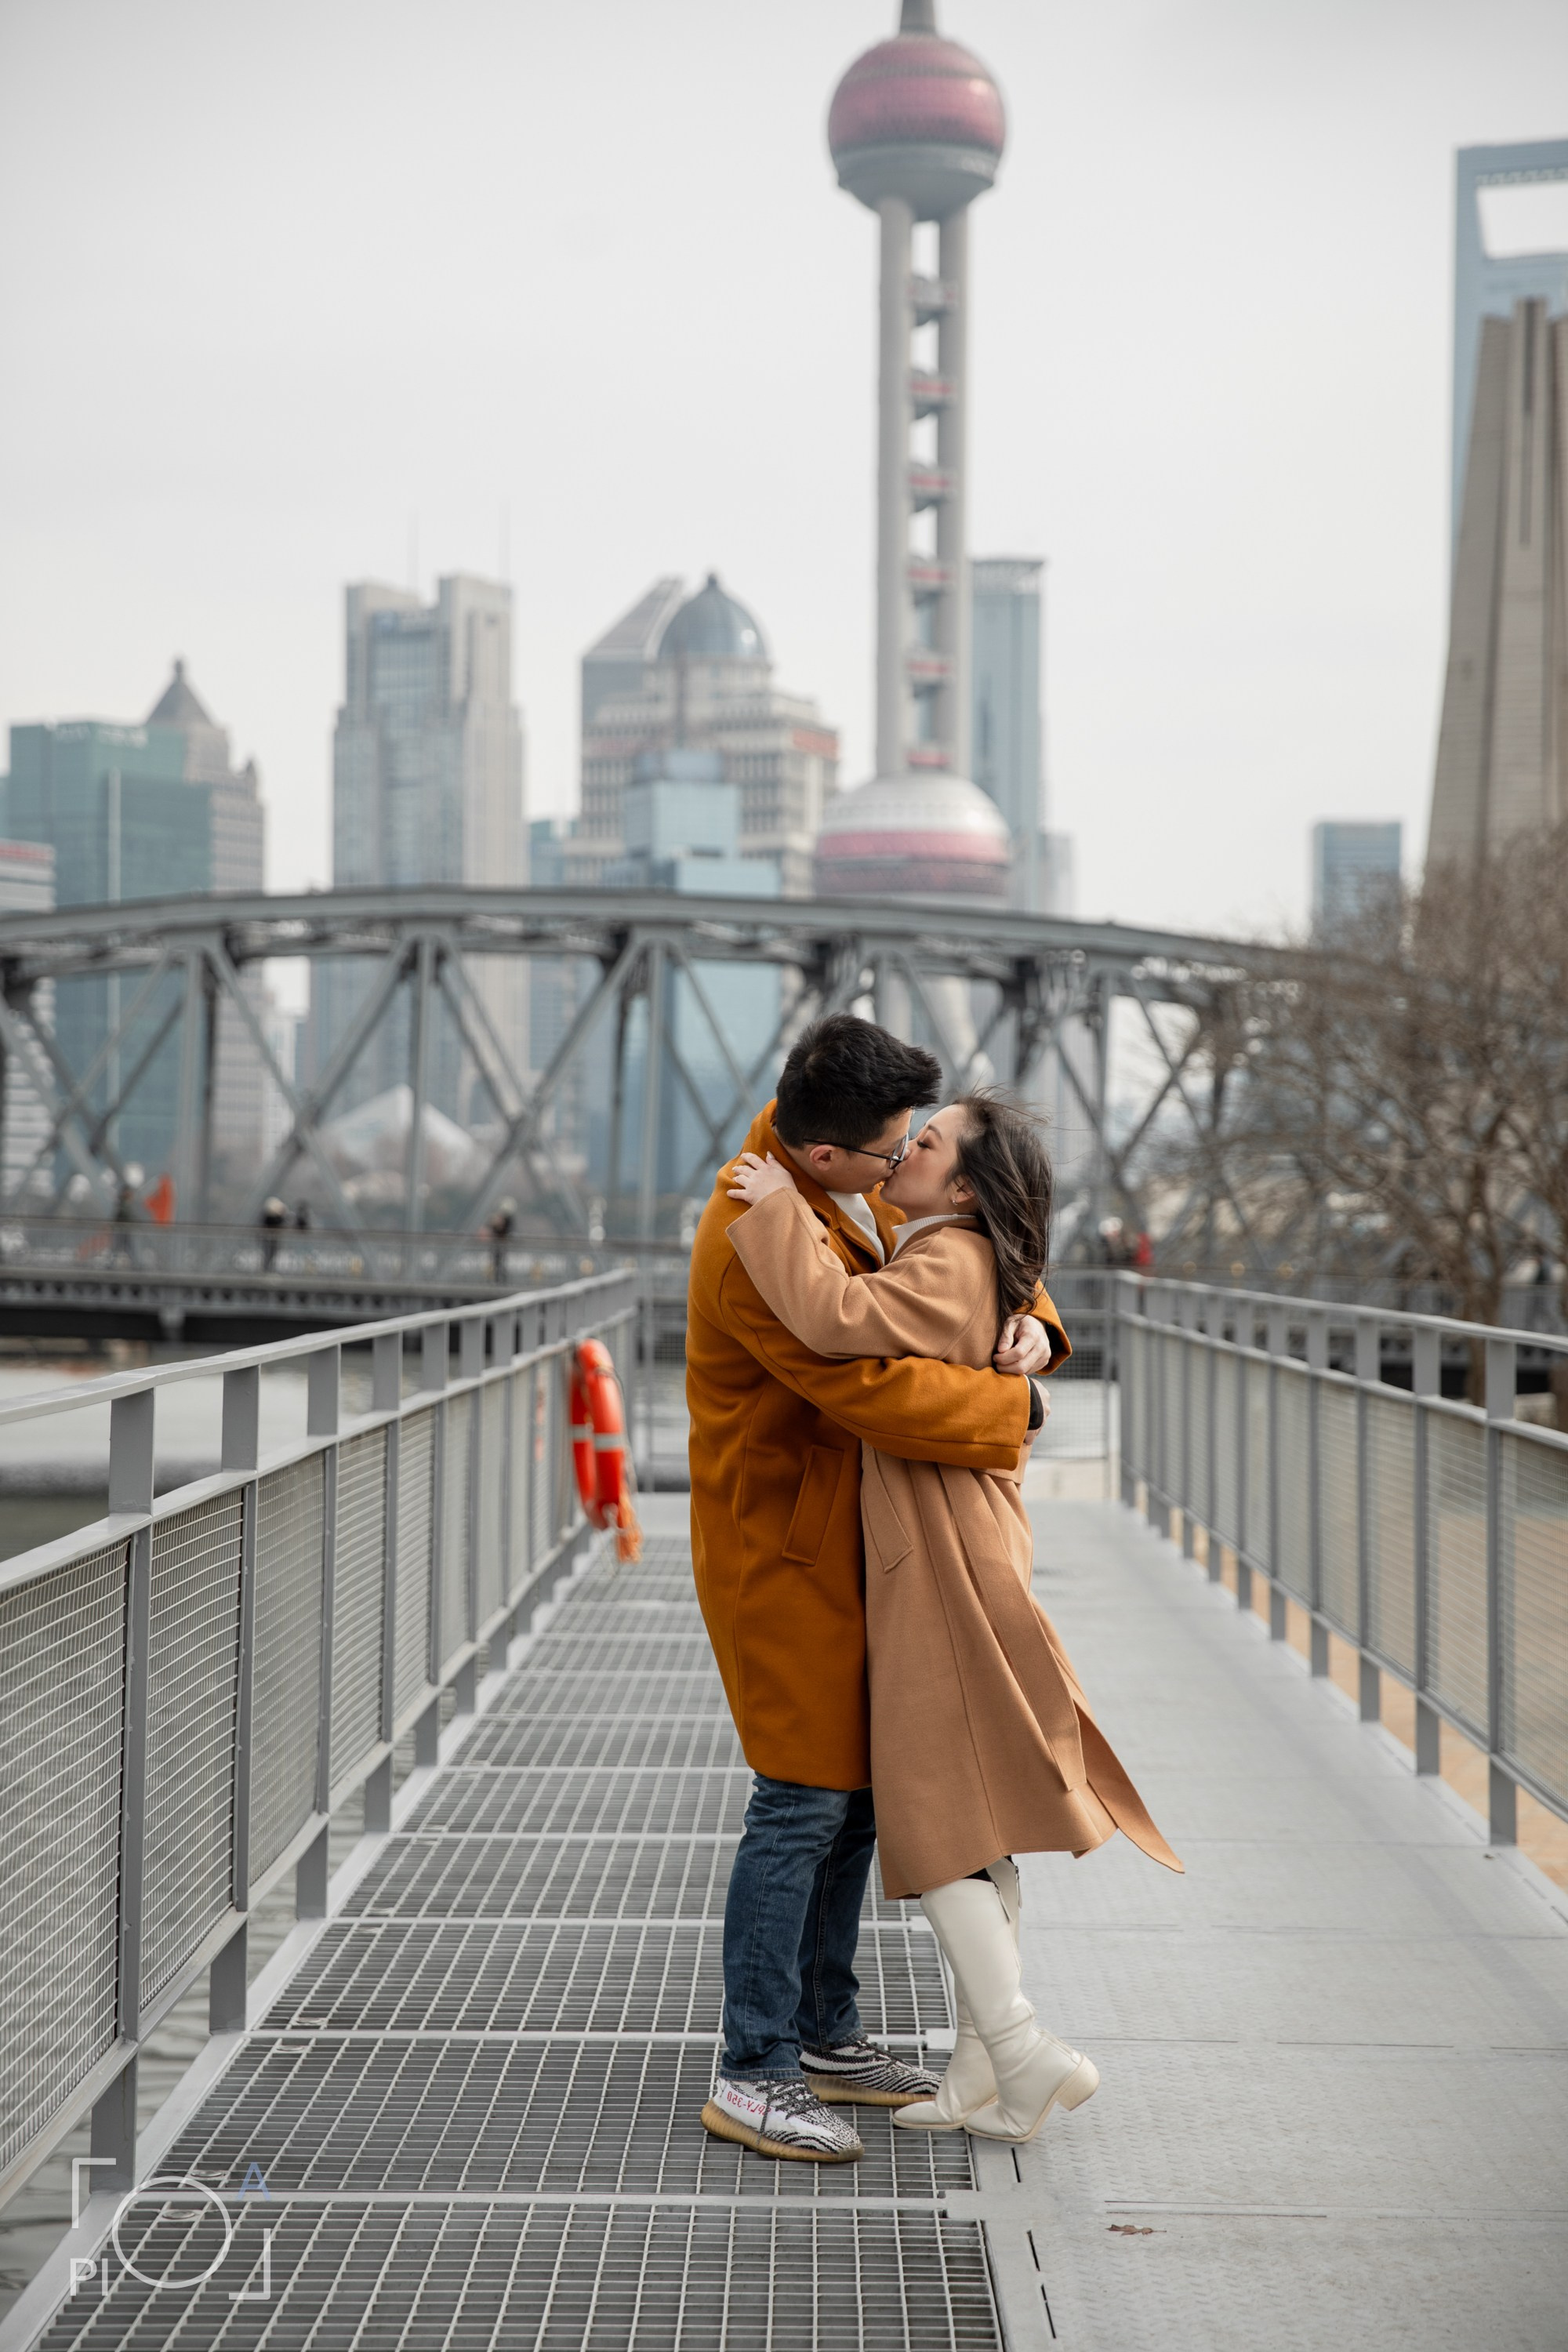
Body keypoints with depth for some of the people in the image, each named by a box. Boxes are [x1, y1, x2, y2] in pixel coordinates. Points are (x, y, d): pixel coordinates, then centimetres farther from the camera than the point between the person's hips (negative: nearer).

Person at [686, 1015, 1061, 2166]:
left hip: (846, 1541, 10)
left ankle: (825, 2037, 26)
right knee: (804, 1801, -8)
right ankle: (754, 2075, -1)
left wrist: (1031, 1321, -5)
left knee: (856, 1791, 15)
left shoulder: (849, 1192, 3)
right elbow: (879, 1392, -31)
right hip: (781, 1545, -10)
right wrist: (1016, 1404, -18)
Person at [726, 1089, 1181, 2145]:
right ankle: (985, 2059, 16)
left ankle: (1023, 2050, -11)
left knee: (941, 1811, -9)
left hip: (945, 1572, -10)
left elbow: (839, 1319, -31)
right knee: (973, 1814, 11)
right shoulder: (959, 1264, 16)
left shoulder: (950, 1267, -15)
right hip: (946, 1566, 10)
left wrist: (781, 1210, -20)